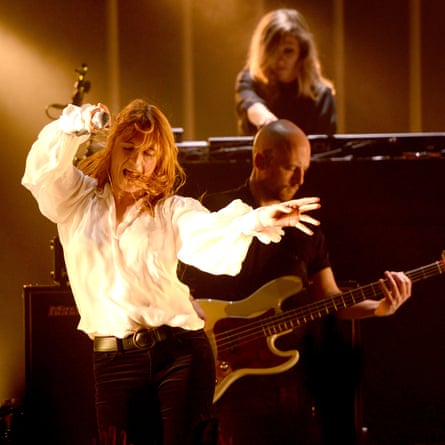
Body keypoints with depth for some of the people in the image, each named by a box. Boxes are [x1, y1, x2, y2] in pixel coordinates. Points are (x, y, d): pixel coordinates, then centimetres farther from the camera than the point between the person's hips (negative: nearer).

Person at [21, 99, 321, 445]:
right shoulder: (76, 199, 8)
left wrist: (256, 220, -35)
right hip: (114, 360, 0)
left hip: (180, 351, 0)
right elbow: (42, 173, -11)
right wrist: (74, 128, -30)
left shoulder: (172, 210, 7)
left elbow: (210, 236, -13)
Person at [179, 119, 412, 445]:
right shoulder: (215, 211, -2)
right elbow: (175, 281, -4)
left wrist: (378, 308, -6)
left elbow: (329, 299, 11)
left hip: (292, 380, 5)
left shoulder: (305, 228, 12)